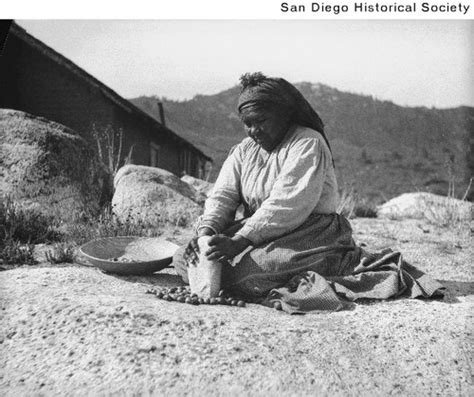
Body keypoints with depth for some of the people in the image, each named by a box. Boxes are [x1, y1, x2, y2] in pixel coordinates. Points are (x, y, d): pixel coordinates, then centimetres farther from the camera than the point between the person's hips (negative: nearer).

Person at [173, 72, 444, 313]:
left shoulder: (308, 144, -10)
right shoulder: (243, 152, 12)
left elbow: (286, 206, -22)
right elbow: (223, 196, 1)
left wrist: (239, 241, -30)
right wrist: (206, 231, -20)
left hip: (312, 231, -7)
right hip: (259, 234, 7)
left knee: (242, 270, -31)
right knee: (185, 260, -6)